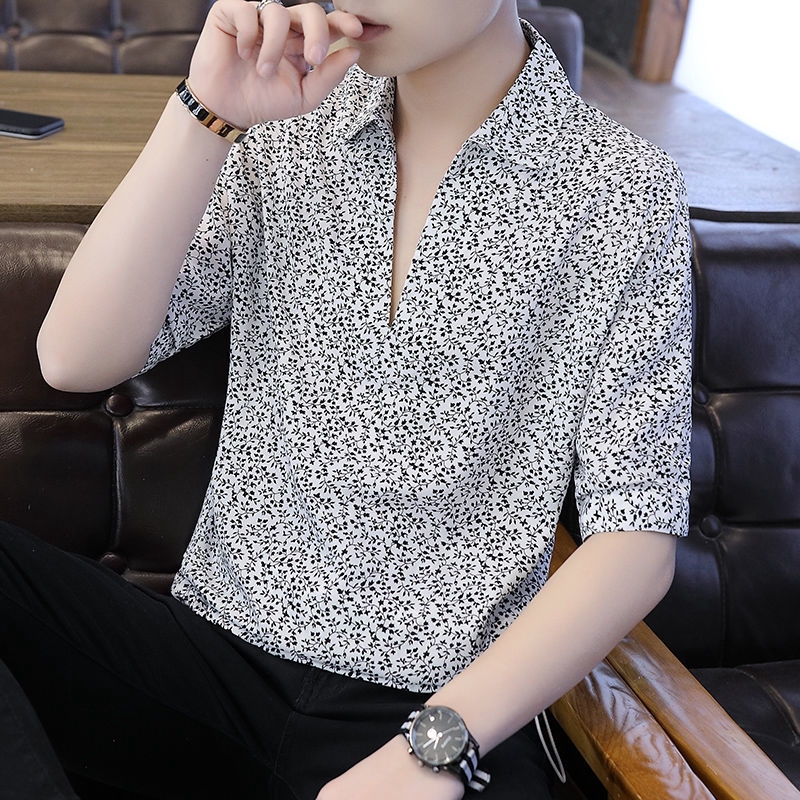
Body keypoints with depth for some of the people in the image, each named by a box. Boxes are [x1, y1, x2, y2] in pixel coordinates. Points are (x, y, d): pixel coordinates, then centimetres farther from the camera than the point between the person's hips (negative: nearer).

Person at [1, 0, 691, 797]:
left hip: (451, 707, -2)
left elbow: (637, 538, -9)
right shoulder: (285, 136, 4)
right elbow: (75, 361, -5)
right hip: (215, 654, 3)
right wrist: (207, 114, -14)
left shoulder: (626, 194, -5)